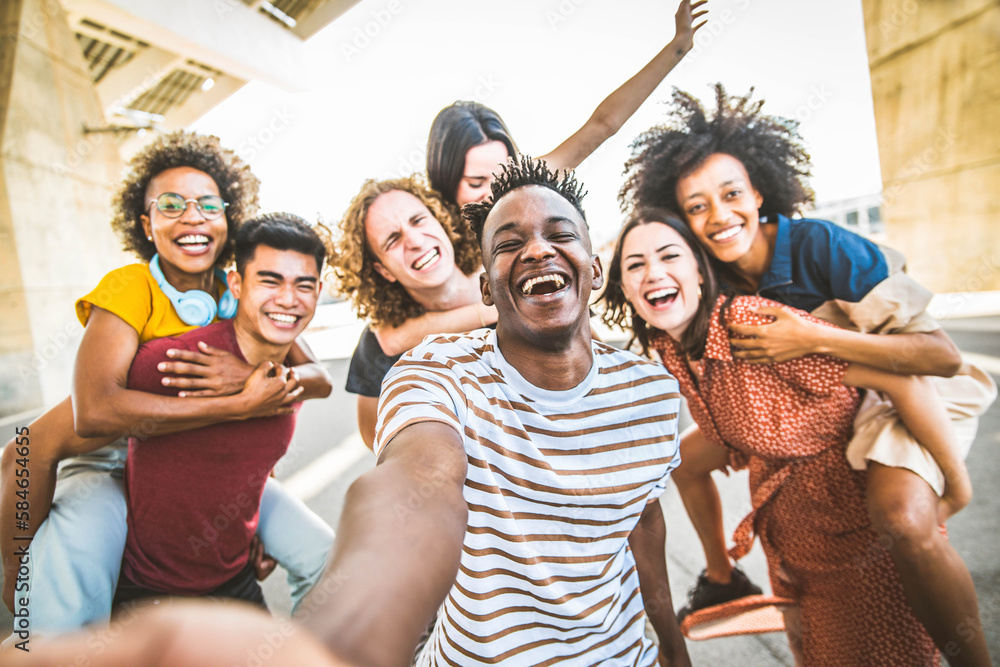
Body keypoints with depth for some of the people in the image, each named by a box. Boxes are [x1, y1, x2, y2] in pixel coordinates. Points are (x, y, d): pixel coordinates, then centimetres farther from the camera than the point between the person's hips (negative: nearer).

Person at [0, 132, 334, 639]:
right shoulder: (128, 288, -21)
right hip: (113, 462, -4)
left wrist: (256, 376, -36)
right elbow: (95, 412, -38)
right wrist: (242, 405, -40)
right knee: (60, 614, -31)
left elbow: (319, 379, -16)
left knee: (325, 559, -6)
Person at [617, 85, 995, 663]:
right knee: (688, 456, 8)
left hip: (900, 391, -6)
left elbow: (944, 356, -28)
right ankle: (723, 577, 32)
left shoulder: (820, 246, -29)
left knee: (903, 519, -35)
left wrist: (813, 339, -35)